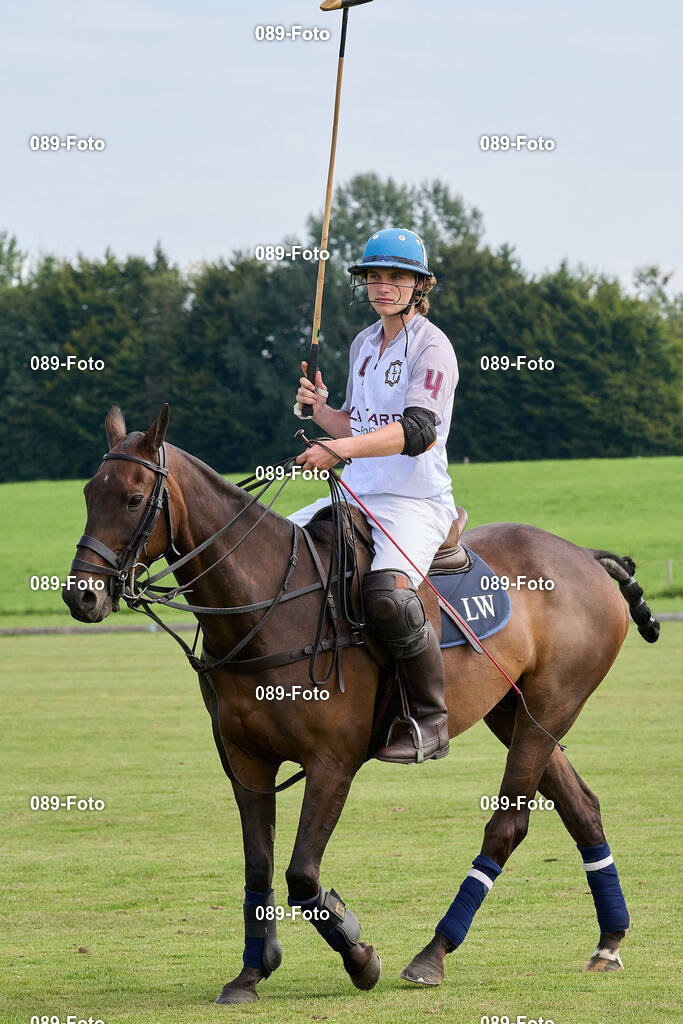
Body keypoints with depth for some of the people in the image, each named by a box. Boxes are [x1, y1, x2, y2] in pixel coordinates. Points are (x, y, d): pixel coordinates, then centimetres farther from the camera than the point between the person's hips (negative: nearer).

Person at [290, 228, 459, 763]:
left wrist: (342, 448, -35)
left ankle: (433, 722, -22)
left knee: (388, 594, -34)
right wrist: (321, 409, 4)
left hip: (417, 501, -9)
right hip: (357, 496, 9)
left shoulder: (432, 347, -9)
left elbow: (416, 432, -23)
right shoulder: (364, 345, 16)